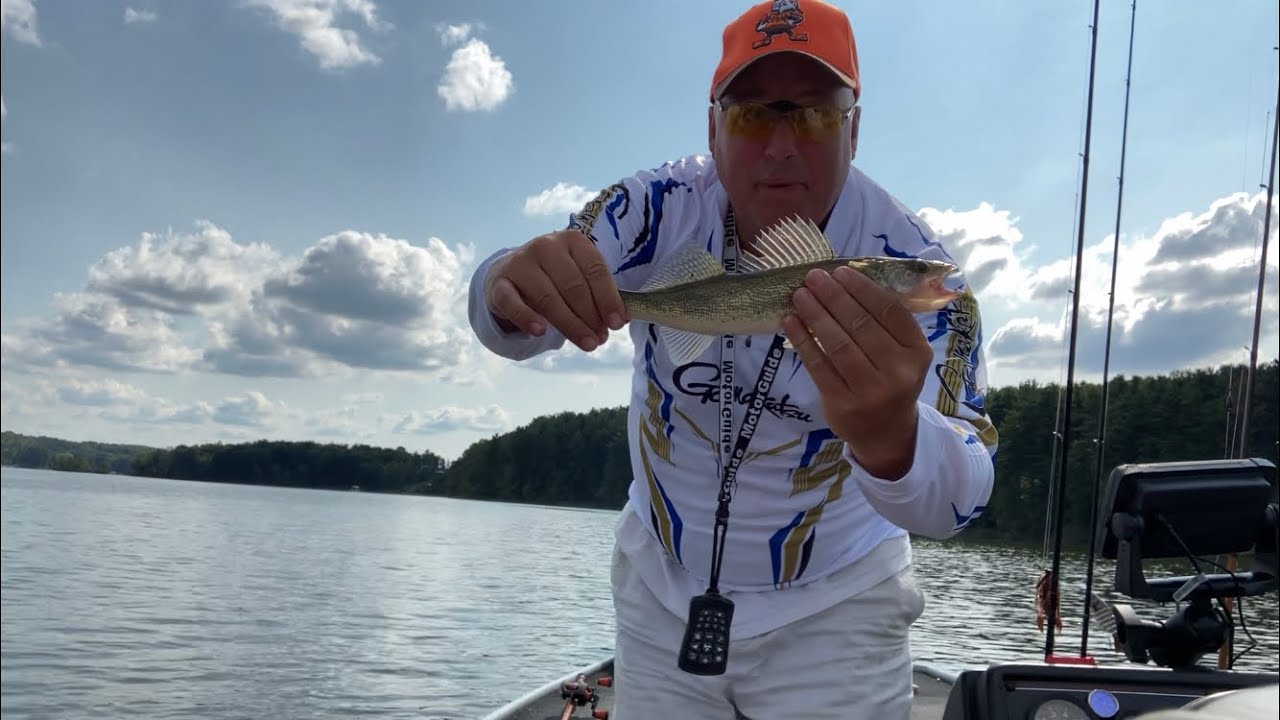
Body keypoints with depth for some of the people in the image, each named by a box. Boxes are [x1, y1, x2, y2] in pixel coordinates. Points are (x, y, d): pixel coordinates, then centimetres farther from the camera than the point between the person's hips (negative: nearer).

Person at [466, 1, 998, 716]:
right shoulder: (659, 207, -14)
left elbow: (959, 499, -32)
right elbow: (506, 325, -24)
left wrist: (890, 436, -56)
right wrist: (511, 289, -49)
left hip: (833, 613, -2)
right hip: (660, 597, 2)